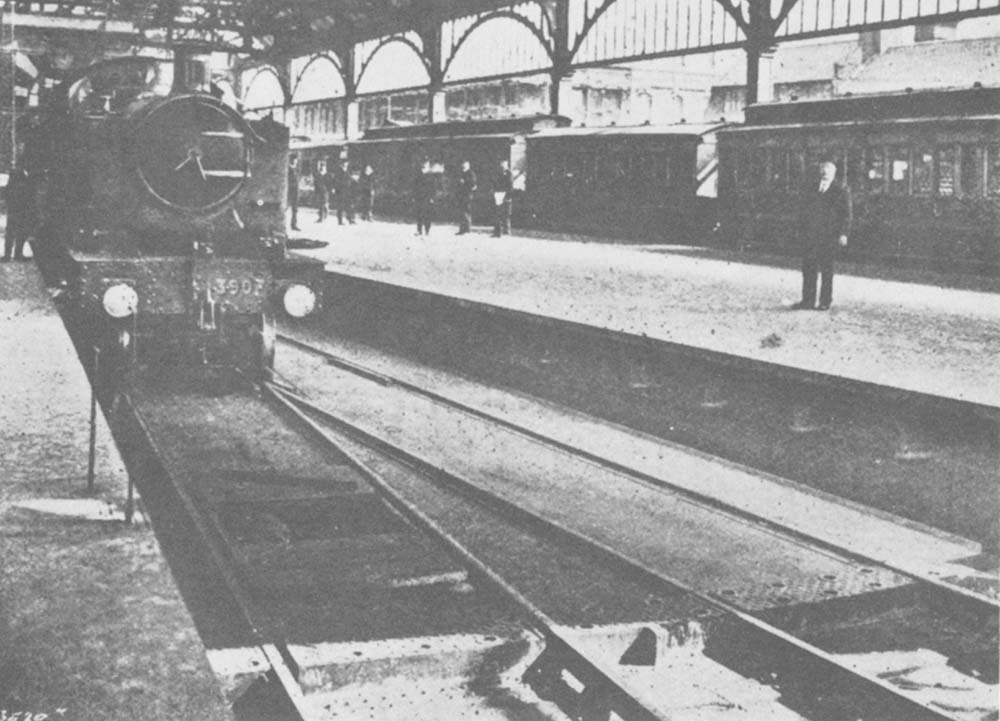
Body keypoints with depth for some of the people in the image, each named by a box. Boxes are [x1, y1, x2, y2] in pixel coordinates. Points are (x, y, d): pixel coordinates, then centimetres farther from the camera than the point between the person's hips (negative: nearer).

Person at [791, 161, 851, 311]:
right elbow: (804, 212, 18)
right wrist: (802, 230, 7)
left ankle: (825, 302, 8)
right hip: (811, 235, 4)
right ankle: (807, 301, 5)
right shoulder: (812, 190, 16)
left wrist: (843, 234, -10)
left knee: (826, 269, 1)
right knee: (808, 267, 1)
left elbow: (846, 214, -2)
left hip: (829, 236, -4)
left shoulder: (842, 190, 2)